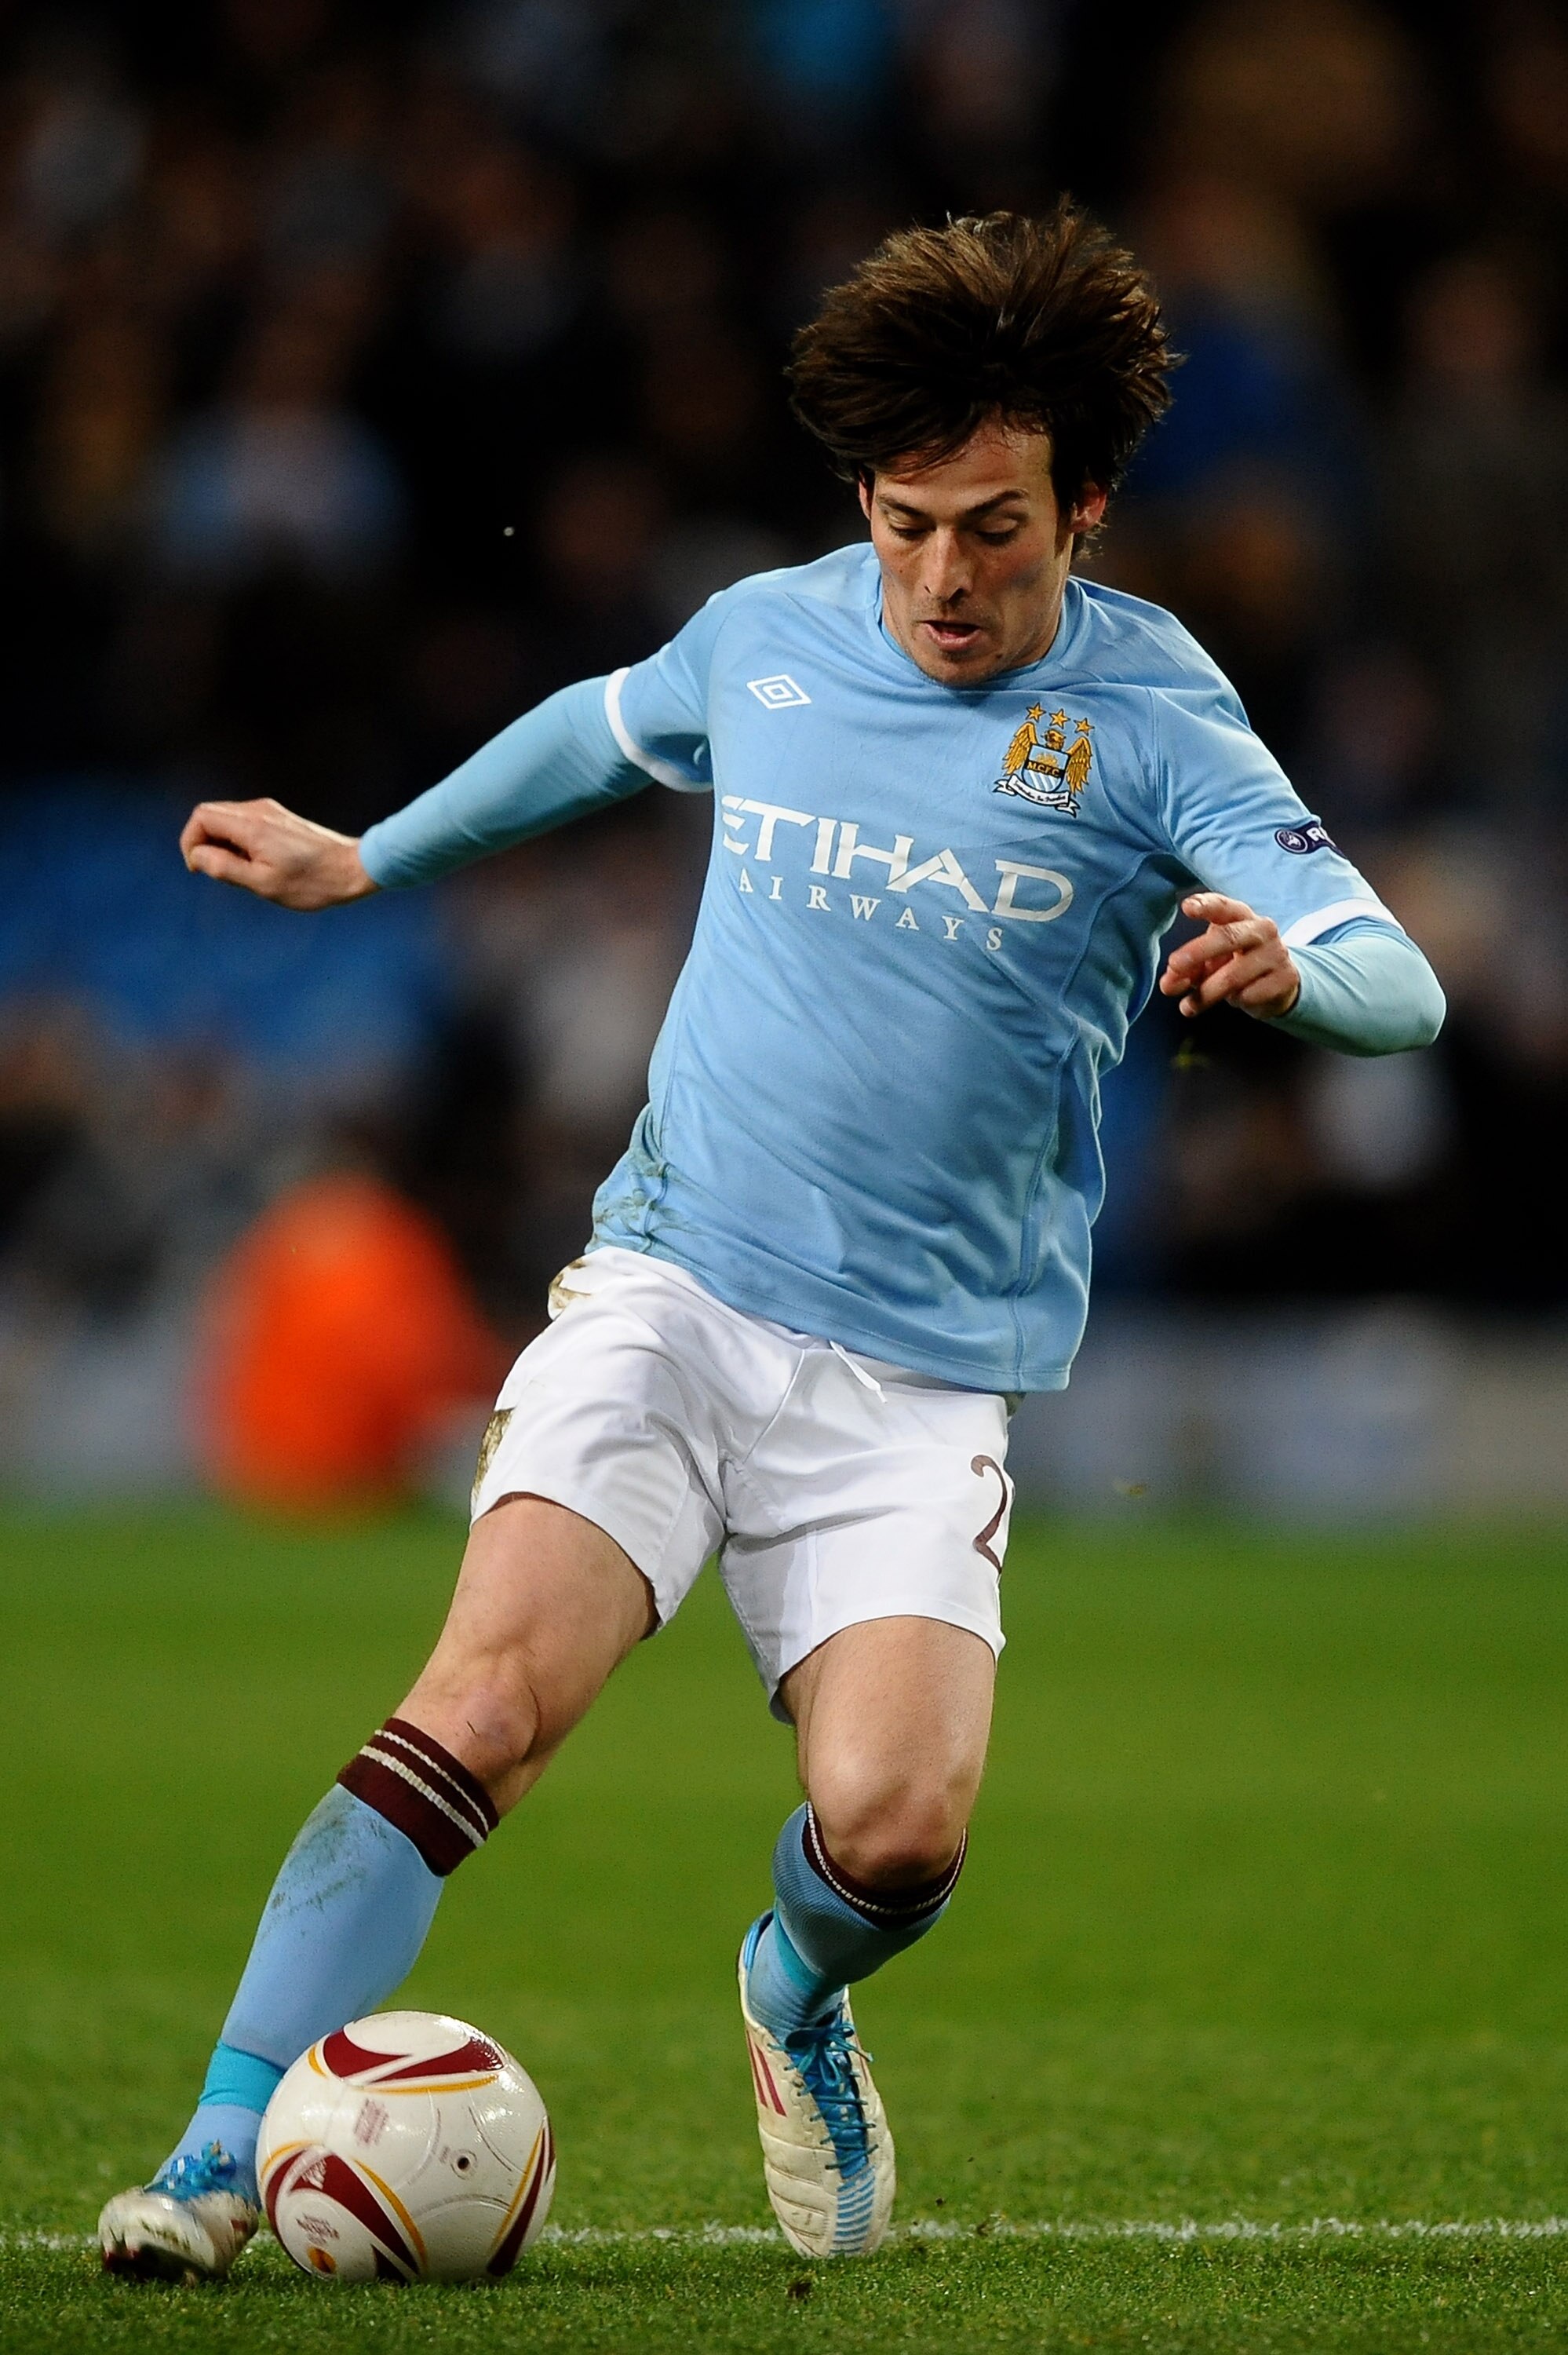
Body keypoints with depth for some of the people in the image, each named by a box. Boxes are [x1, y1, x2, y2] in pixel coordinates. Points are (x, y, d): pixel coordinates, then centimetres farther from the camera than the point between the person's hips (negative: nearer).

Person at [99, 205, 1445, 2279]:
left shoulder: (1155, 723, -5)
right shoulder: (766, 637, 6)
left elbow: (1398, 988, -14)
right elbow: (600, 732, 30)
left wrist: (1283, 962, -37)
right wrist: (366, 859, 35)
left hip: (924, 1381, -1)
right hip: (673, 1289, 1)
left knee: (897, 1824, -19)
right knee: (490, 1693, -22)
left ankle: (795, 1999, 19)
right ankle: (222, 2160, -21)